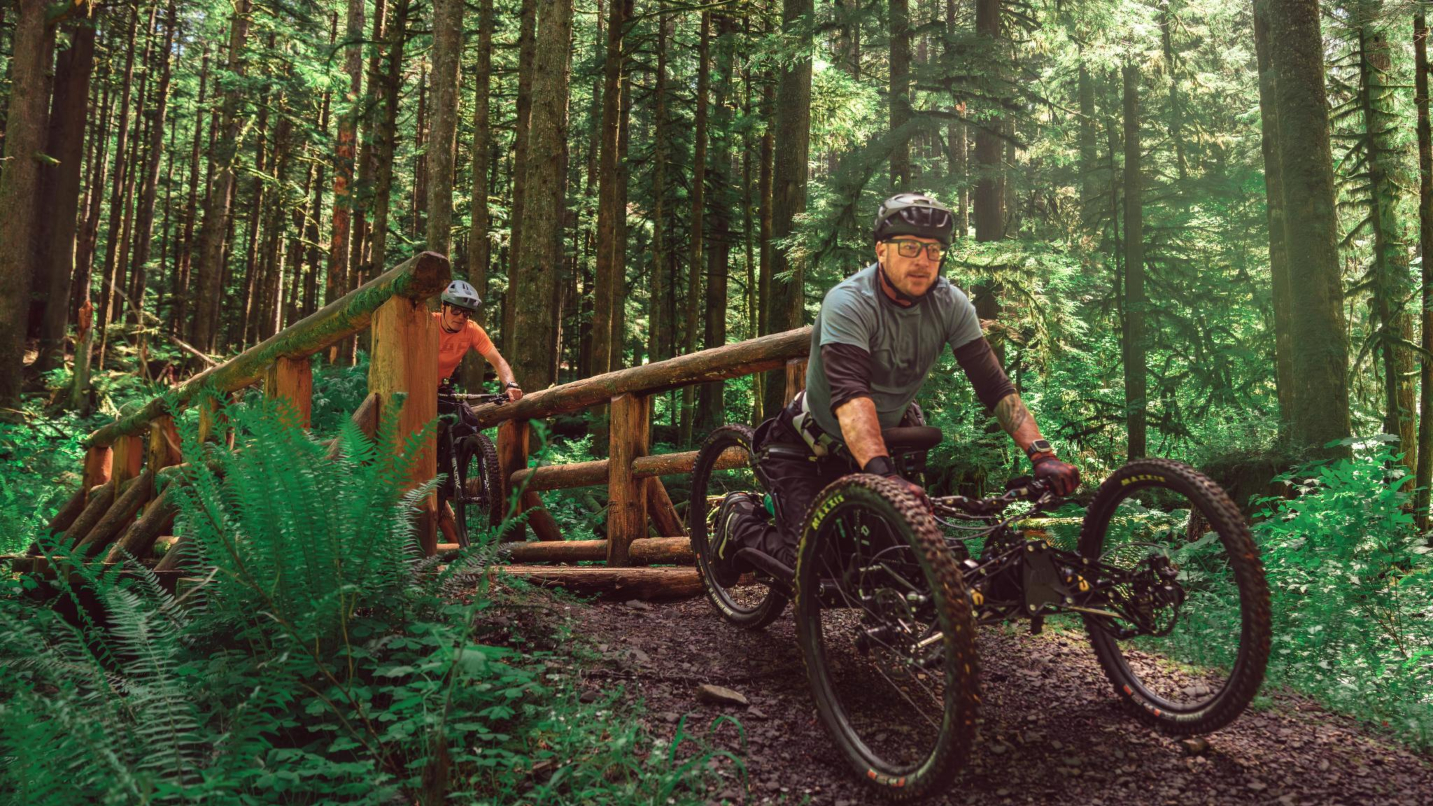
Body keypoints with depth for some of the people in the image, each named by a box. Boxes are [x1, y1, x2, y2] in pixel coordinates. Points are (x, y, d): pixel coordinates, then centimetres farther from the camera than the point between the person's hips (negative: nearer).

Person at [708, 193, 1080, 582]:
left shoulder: (950, 303, -12)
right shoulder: (848, 302, -28)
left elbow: (994, 385, -15)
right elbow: (849, 394, -42)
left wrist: (1041, 453, -28)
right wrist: (884, 475, -56)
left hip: (886, 440, 5)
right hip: (812, 446, -5)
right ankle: (741, 518, 14)